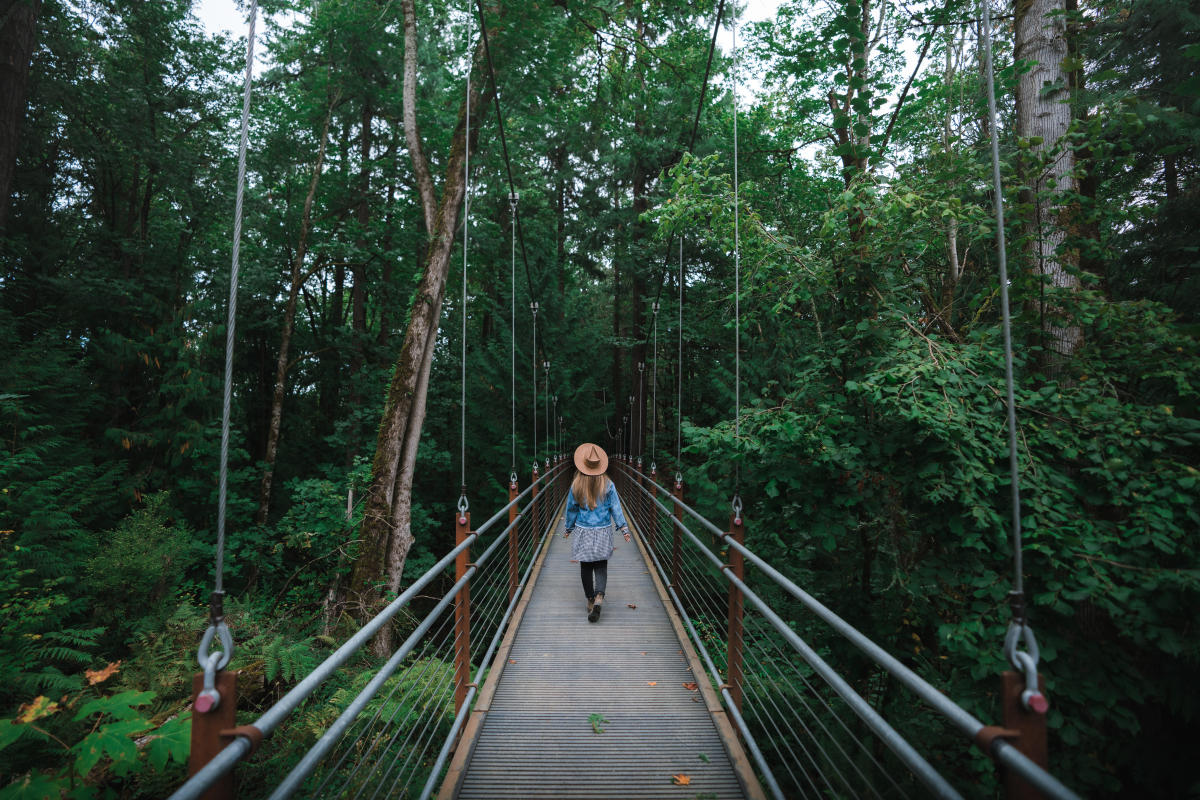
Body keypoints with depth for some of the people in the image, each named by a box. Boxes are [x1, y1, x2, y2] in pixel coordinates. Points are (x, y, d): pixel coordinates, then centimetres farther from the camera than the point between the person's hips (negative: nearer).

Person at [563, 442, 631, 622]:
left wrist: (568, 528, 17)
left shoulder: (576, 486, -6)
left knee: (586, 567, 12)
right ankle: (599, 597, -15)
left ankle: (590, 601, 19)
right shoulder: (608, 485, -6)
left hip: (583, 532, 0)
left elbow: (571, 509, 4)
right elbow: (615, 508, -3)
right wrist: (623, 528, 4)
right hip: (603, 533, 0)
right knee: (601, 566, 6)